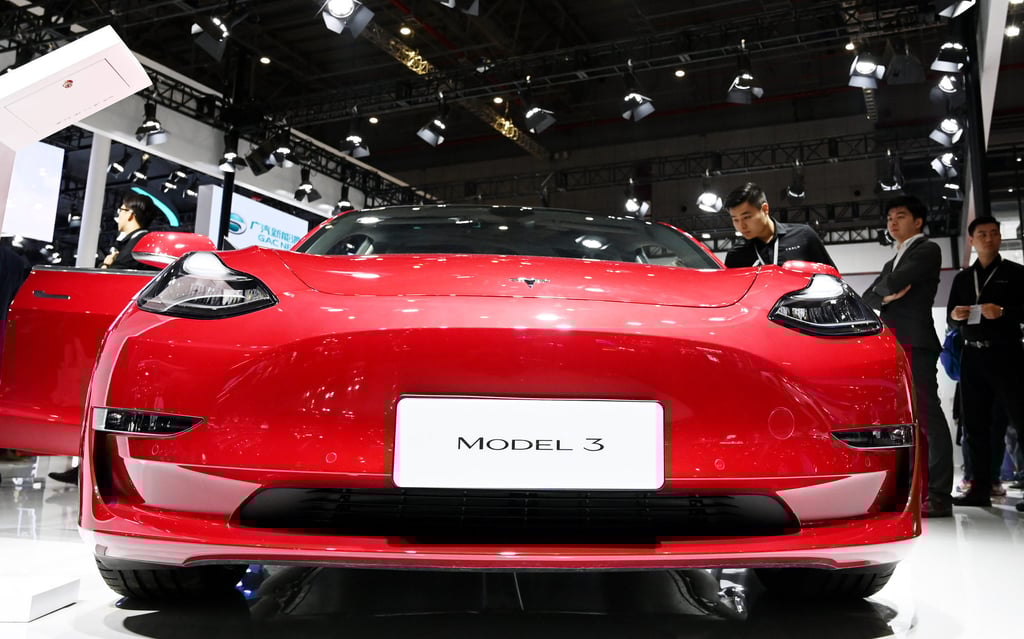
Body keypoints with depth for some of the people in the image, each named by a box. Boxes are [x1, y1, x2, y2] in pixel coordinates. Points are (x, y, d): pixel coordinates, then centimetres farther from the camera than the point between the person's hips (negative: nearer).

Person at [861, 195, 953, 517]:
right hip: (890, 344, 8)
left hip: (915, 342, -8)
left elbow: (896, 282, -13)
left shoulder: (928, 250, 3)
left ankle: (939, 495, -12)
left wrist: (883, 286, 8)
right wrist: (886, 297, -4)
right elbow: (866, 298, 16)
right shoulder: (892, 263, 27)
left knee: (927, 416, -11)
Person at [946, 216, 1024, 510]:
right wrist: (955, 315, -5)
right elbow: (950, 317, 16)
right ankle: (981, 488, 12)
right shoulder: (962, 277, 16)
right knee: (975, 424, 6)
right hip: (972, 356, 5)